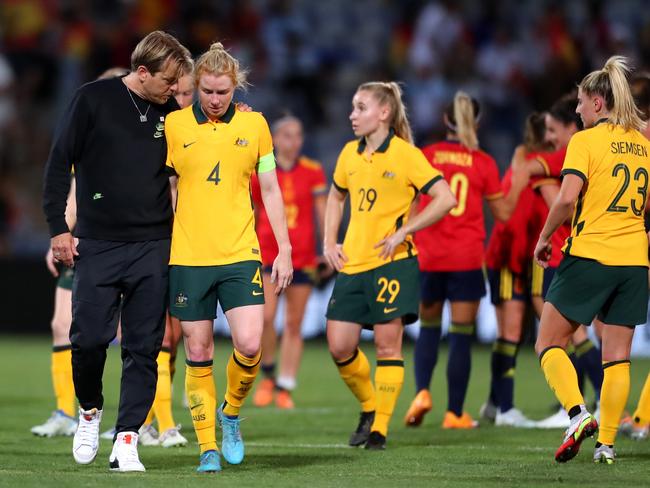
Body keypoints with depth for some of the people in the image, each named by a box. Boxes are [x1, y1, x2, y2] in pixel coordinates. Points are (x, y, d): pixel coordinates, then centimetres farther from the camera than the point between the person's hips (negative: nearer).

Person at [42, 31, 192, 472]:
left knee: (144, 348, -3)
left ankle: (126, 441, 2)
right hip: (98, 245, -2)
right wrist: (58, 228, -4)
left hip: (153, 249, 2)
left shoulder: (171, 113, 7)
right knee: (89, 338, -6)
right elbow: (60, 162, -1)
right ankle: (90, 410, 22)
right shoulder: (94, 99, -3)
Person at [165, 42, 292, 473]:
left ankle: (232, 412, 16)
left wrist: (284, 250, 7)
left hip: (239, 255, 1)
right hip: (187, 256, 0)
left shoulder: (254, 125, 5)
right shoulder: (174, 125, 1)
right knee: (198, 353, 1)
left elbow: (270, 190, 10)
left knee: (250, 344, -12)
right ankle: (208, 446, 11)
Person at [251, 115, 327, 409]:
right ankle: (268, 375, 5)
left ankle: (285, 388, 9)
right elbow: (251, 216, 11)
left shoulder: (313, 172, 4)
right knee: (265, 316, -17)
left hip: (303, 257, 1)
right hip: (267, 253, -1)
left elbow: (323, 214, 6)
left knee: (293, 324, 3)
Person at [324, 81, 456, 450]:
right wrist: (329, 243, 14)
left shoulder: (406, 155, -8)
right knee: (340, 346, -1)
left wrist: (402, 232, -15)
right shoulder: (350, 154, 9)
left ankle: (380, 428, 2)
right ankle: (369, 408, 23)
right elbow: (336, 197, 27)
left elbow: (446, 199, -13)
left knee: (388, 343, -6)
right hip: (352, 263, 6)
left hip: (392, 261, -5)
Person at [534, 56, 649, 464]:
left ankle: (578, 413, -15)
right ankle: (607, 442, 4)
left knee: (549, 344, 5)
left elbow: (567, 199, -17)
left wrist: (544, 238, -4)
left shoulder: (586, 140, -7)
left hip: (589, 255, -5)